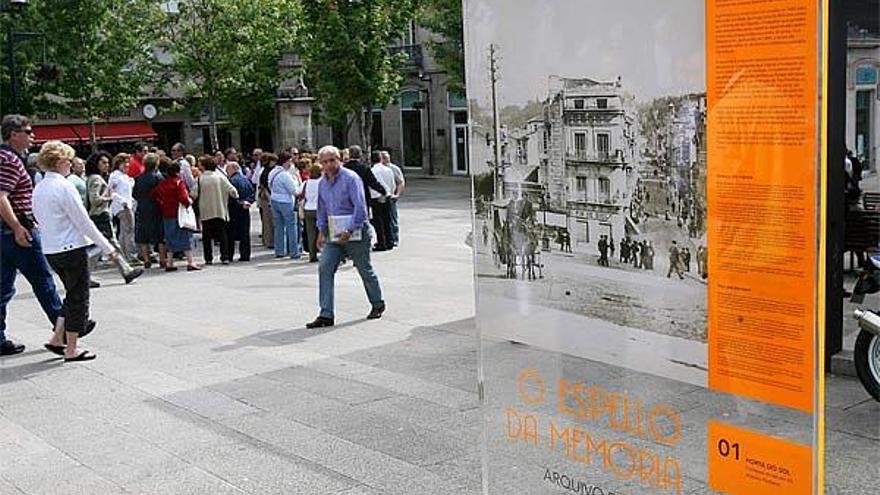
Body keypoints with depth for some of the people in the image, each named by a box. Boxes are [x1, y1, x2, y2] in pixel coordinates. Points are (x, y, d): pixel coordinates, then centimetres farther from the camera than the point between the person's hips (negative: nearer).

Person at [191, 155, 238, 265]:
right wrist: (236, 196, 15)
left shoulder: (200, 179, -7)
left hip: (205, 212, -1)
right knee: (222, 235, 9)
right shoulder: (220, 177, -5)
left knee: (207, 236, 8)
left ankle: (208, 258, 7)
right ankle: (225, 257, 4)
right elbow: (231, 190, -5)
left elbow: (194, 195, -10)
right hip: (220, 211, 1)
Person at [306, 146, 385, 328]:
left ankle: (378, 305, 31)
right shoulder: (323, 182, 8)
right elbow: (322, 209, 19)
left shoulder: (350, 178, -14)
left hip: (355, 232, -6)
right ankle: (326, 315, -6)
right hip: (334, 234, 6)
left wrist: (349, 231, -24)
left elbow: (360, 207, -20)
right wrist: (321, 231, 11)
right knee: (325, 269, -7)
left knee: (365, 270, 8)